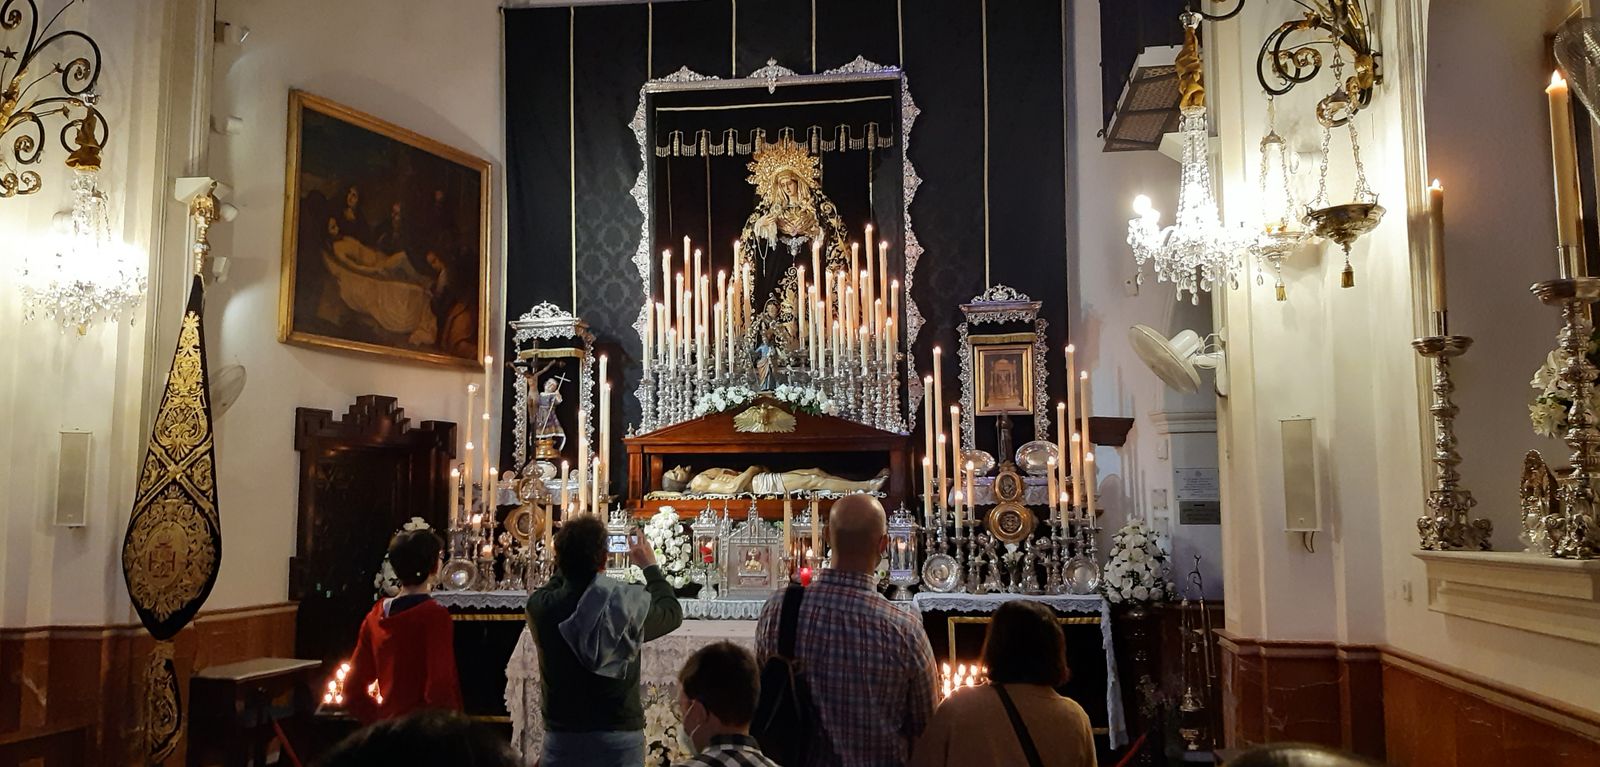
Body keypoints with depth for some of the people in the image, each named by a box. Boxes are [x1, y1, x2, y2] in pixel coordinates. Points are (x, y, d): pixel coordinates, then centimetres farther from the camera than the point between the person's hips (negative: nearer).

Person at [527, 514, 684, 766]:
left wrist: (571, 558, 21)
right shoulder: (629, 605, -16)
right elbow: (673, 612, 6)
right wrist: (650, 566, 17)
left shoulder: (540, 607, -13)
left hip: (562, 739, 1)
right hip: (621, 738, -1)